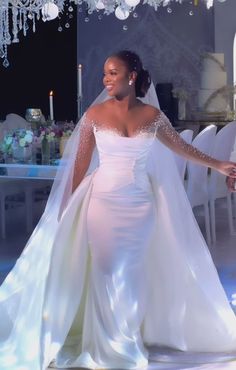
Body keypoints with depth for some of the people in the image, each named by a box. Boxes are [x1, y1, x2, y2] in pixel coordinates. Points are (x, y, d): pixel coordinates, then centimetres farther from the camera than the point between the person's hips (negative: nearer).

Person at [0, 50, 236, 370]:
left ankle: (129, 342, 22)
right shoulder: (95, 114, -3)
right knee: (106, 272, 1)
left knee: (131, 273, 5)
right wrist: (71, 207, 1)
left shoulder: (152, 115, 1)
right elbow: (81, 164, 1)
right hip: (103, 200, -1)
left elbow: (181, 146, 16)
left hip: (140, 204, 1)